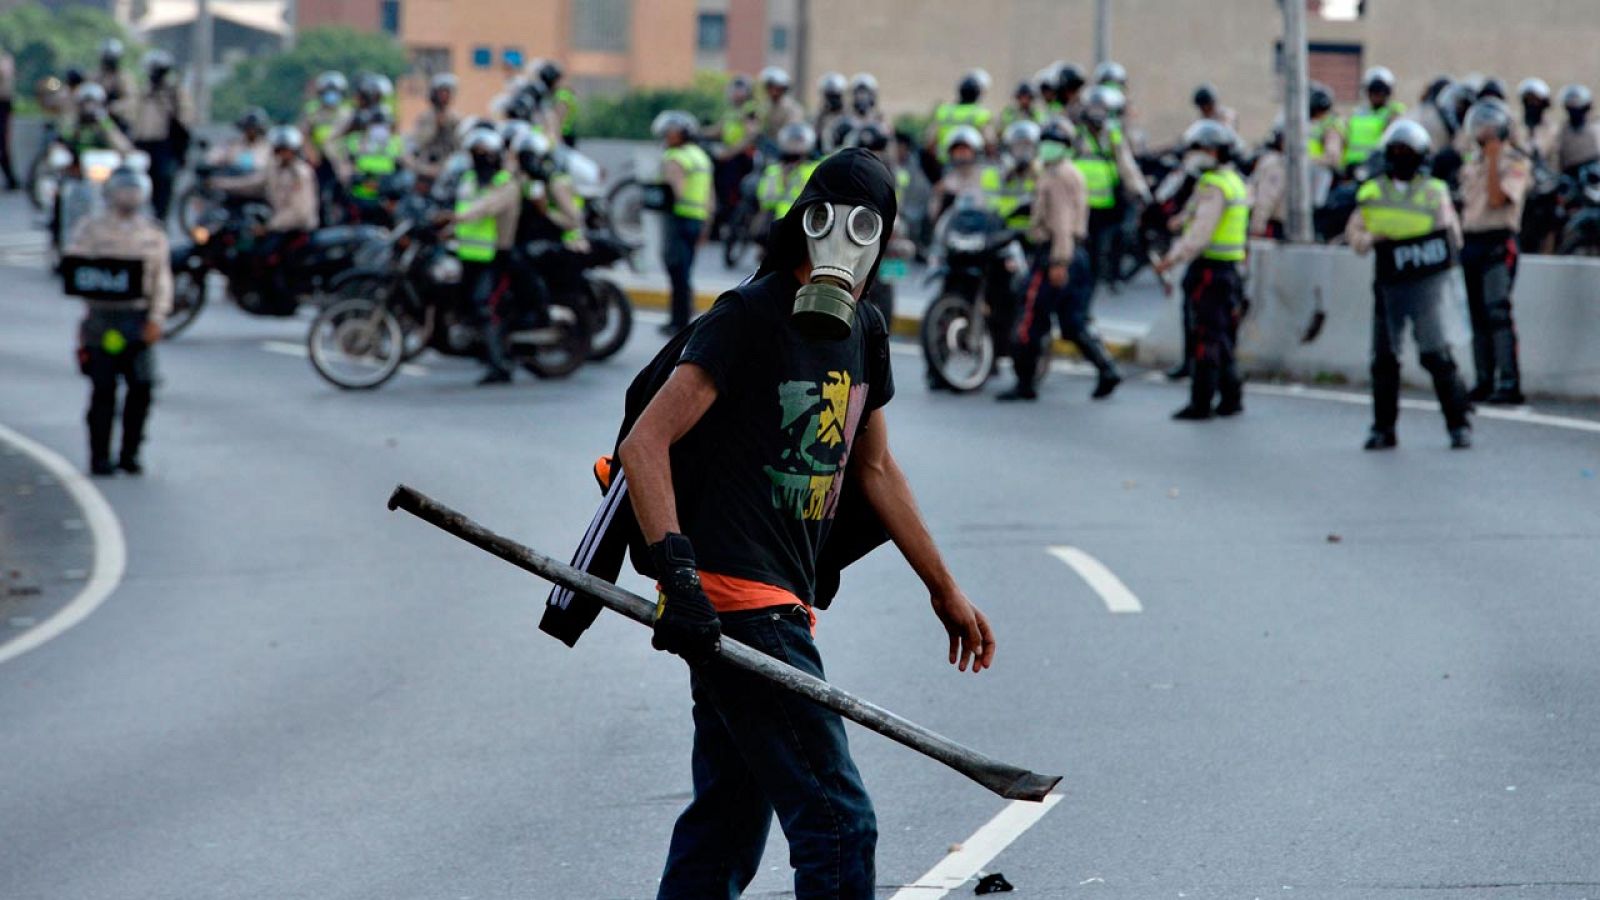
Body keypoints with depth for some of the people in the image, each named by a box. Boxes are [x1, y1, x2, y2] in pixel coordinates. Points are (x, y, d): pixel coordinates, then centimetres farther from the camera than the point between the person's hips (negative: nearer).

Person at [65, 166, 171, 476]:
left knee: (142, 385, -4)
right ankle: (100, 456, 4)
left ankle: (130, 453, 8)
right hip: (103, 314, -2)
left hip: (140, 318, 2)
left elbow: (162, 279, 10)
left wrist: (156, 318, -1)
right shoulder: (90, 229, 4)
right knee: (104, 389, -3)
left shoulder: (153, 232, 12)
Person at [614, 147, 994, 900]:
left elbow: (874, 469, 26)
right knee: (838, 822, -13)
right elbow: (644, 444, -18)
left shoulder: (863, 332, 14)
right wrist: (675, 567, -30)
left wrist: (944, 590, 29)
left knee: (727, 826, 14)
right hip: (731, 598, -9)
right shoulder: (747, 320, -11)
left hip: (783, 604, 9)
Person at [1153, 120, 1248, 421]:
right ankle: (1231, 398, 18)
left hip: (1209, 269, -10)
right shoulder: (1236, 182, 17)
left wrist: (1173, 259, -19)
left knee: (1206, 339, -7)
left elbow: (1200, 233, -21)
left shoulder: (1213, 186, -14)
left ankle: (1201, 403, -6)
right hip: (1230, 268, 10)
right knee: (1223, 338, 15)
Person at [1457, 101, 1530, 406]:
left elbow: (1497, 198, -17)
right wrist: (1458, 243, 15)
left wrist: (1493, 160, -16)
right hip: (1470, 241, 7)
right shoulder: (1473, 161, 18)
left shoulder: (1516, 163, -4)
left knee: (1497, 310, -17)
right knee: (1477, 313, 8)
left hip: (1498, 242, -7)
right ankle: (1485, 381, 13)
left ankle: (1509, 383, -19)